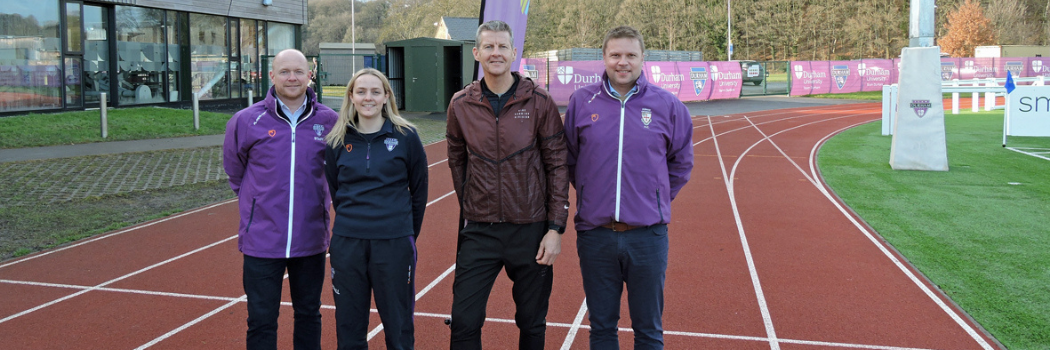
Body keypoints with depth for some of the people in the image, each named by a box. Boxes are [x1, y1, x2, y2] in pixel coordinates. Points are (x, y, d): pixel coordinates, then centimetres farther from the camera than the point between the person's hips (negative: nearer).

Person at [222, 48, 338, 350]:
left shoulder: (329, 121, -3)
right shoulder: (246, 121, -6)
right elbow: (234, 170, 10)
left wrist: (318, 205, 9)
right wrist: (256, 201, 12)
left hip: (311, 240, 2)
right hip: (262, 240, -1)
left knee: (309, 315, 17)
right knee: (261, 322, 5)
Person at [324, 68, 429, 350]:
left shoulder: (406, 136, -3)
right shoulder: (337, 141, 3)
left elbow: (419, 190, 4)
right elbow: (333, 191, 13)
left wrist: (409, 234, 8)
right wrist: (353, 221, 11)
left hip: (395, 242, -2)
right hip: (347, 243, 2)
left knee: (398, 325, 8)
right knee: (349, 327, 12)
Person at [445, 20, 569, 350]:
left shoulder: (539, 102, -5)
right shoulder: (460, 105, 1)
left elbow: (557, 165, -4)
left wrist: (555, 228, -8)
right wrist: (472, 209, 12)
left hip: (531, 230, -1)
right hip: (480, 232, 1)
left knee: (532, 323, 12)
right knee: (464, 322, 2)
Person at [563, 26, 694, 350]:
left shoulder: (667, 105, -1)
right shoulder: (581, 101, 0)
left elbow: (681, 162, 10)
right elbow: (569, 159, 11)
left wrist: (658, 199, 8)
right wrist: (591, 194, 9)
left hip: (648, 235, 0)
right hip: (595, 234, 1)